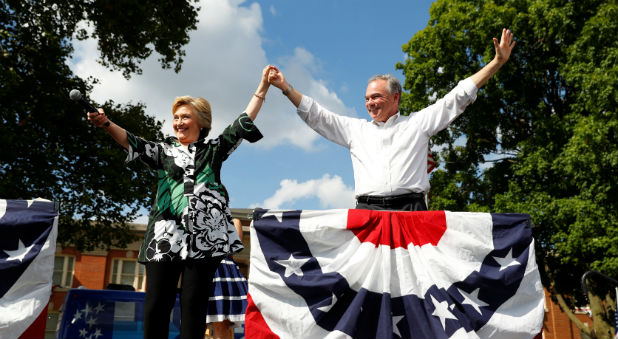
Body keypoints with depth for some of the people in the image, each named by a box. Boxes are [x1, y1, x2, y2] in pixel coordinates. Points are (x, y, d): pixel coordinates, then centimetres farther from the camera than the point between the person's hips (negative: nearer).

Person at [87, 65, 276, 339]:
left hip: (204, 236, -1)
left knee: (194, 304, -1)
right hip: (166, 234, 1)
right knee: (156, 305, -4)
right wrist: (106, 124, -17)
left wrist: (262, 87, 10)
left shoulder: (214, 150, 17)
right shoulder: (163, 151, 18)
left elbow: (242, 124, 13)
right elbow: (133, 143, 2)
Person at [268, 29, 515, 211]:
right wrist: (286, 87, 19)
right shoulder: (356, 129, 23)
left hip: (410, 209, -1)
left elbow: (459, 97, 17)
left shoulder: (417, 123, 17)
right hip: (367, 209, 2)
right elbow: (315, 115, 23)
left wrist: (497, 62, 16)